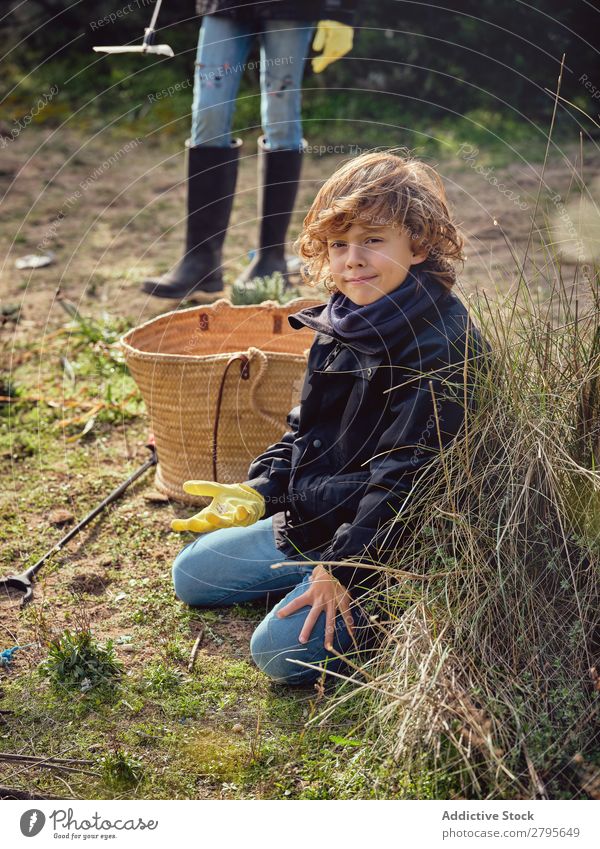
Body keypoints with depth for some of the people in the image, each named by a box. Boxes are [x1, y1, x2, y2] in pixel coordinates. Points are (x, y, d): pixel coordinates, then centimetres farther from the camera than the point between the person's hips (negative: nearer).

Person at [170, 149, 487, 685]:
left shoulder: (442, 348, -23)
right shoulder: (342, 326, 4)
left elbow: (407, 477, -25)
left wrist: (344, 567, -25)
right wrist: (259, 492, -1)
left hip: (386, 541, -9)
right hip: (312, 521, 9)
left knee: (284, 651, -23)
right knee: (191, 574, 15)